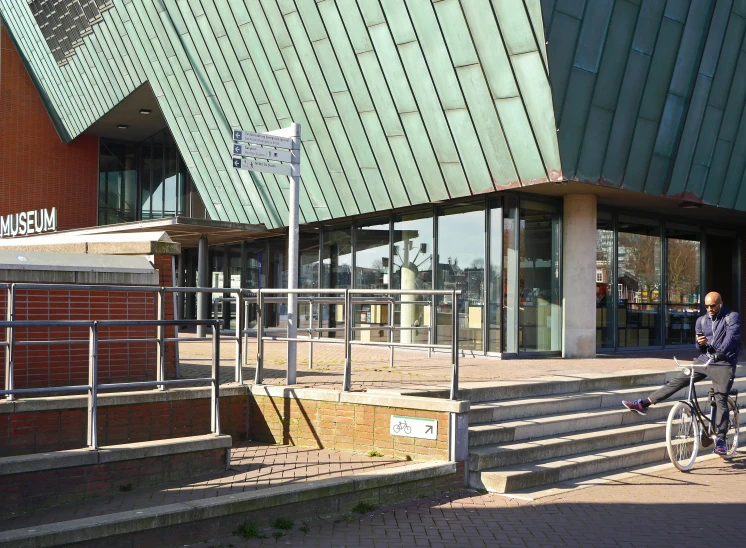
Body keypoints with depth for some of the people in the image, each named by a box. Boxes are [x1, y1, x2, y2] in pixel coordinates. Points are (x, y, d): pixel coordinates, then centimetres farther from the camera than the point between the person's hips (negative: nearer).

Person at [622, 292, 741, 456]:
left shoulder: (732, 317, -5)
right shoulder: (702, 321, 11)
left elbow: (731, 338, -18)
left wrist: (718, 354, -30)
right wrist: (700, 343, -10)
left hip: (724, 364, -5)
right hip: (703, 360, 5)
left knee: (721, 401, -9)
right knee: (675, 382, -1)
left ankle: (720, 439, -2)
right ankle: (642, 404, 0)